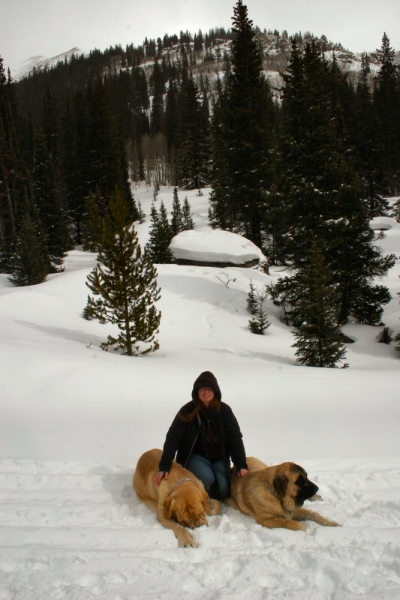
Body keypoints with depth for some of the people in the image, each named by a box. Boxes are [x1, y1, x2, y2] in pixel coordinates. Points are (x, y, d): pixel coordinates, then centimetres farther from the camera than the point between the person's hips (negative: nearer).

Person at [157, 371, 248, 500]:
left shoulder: (224, 410, -5)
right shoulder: (188, 410, -10)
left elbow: (235, 439, -4)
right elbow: (173, 438, -15)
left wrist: (241, 465, -15)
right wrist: (164, 467, -26)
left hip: (220, 457, 2)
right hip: (196, 456, -2)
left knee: (222, 488, -22)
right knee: (207, 479, -32)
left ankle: (217, 499, 14)